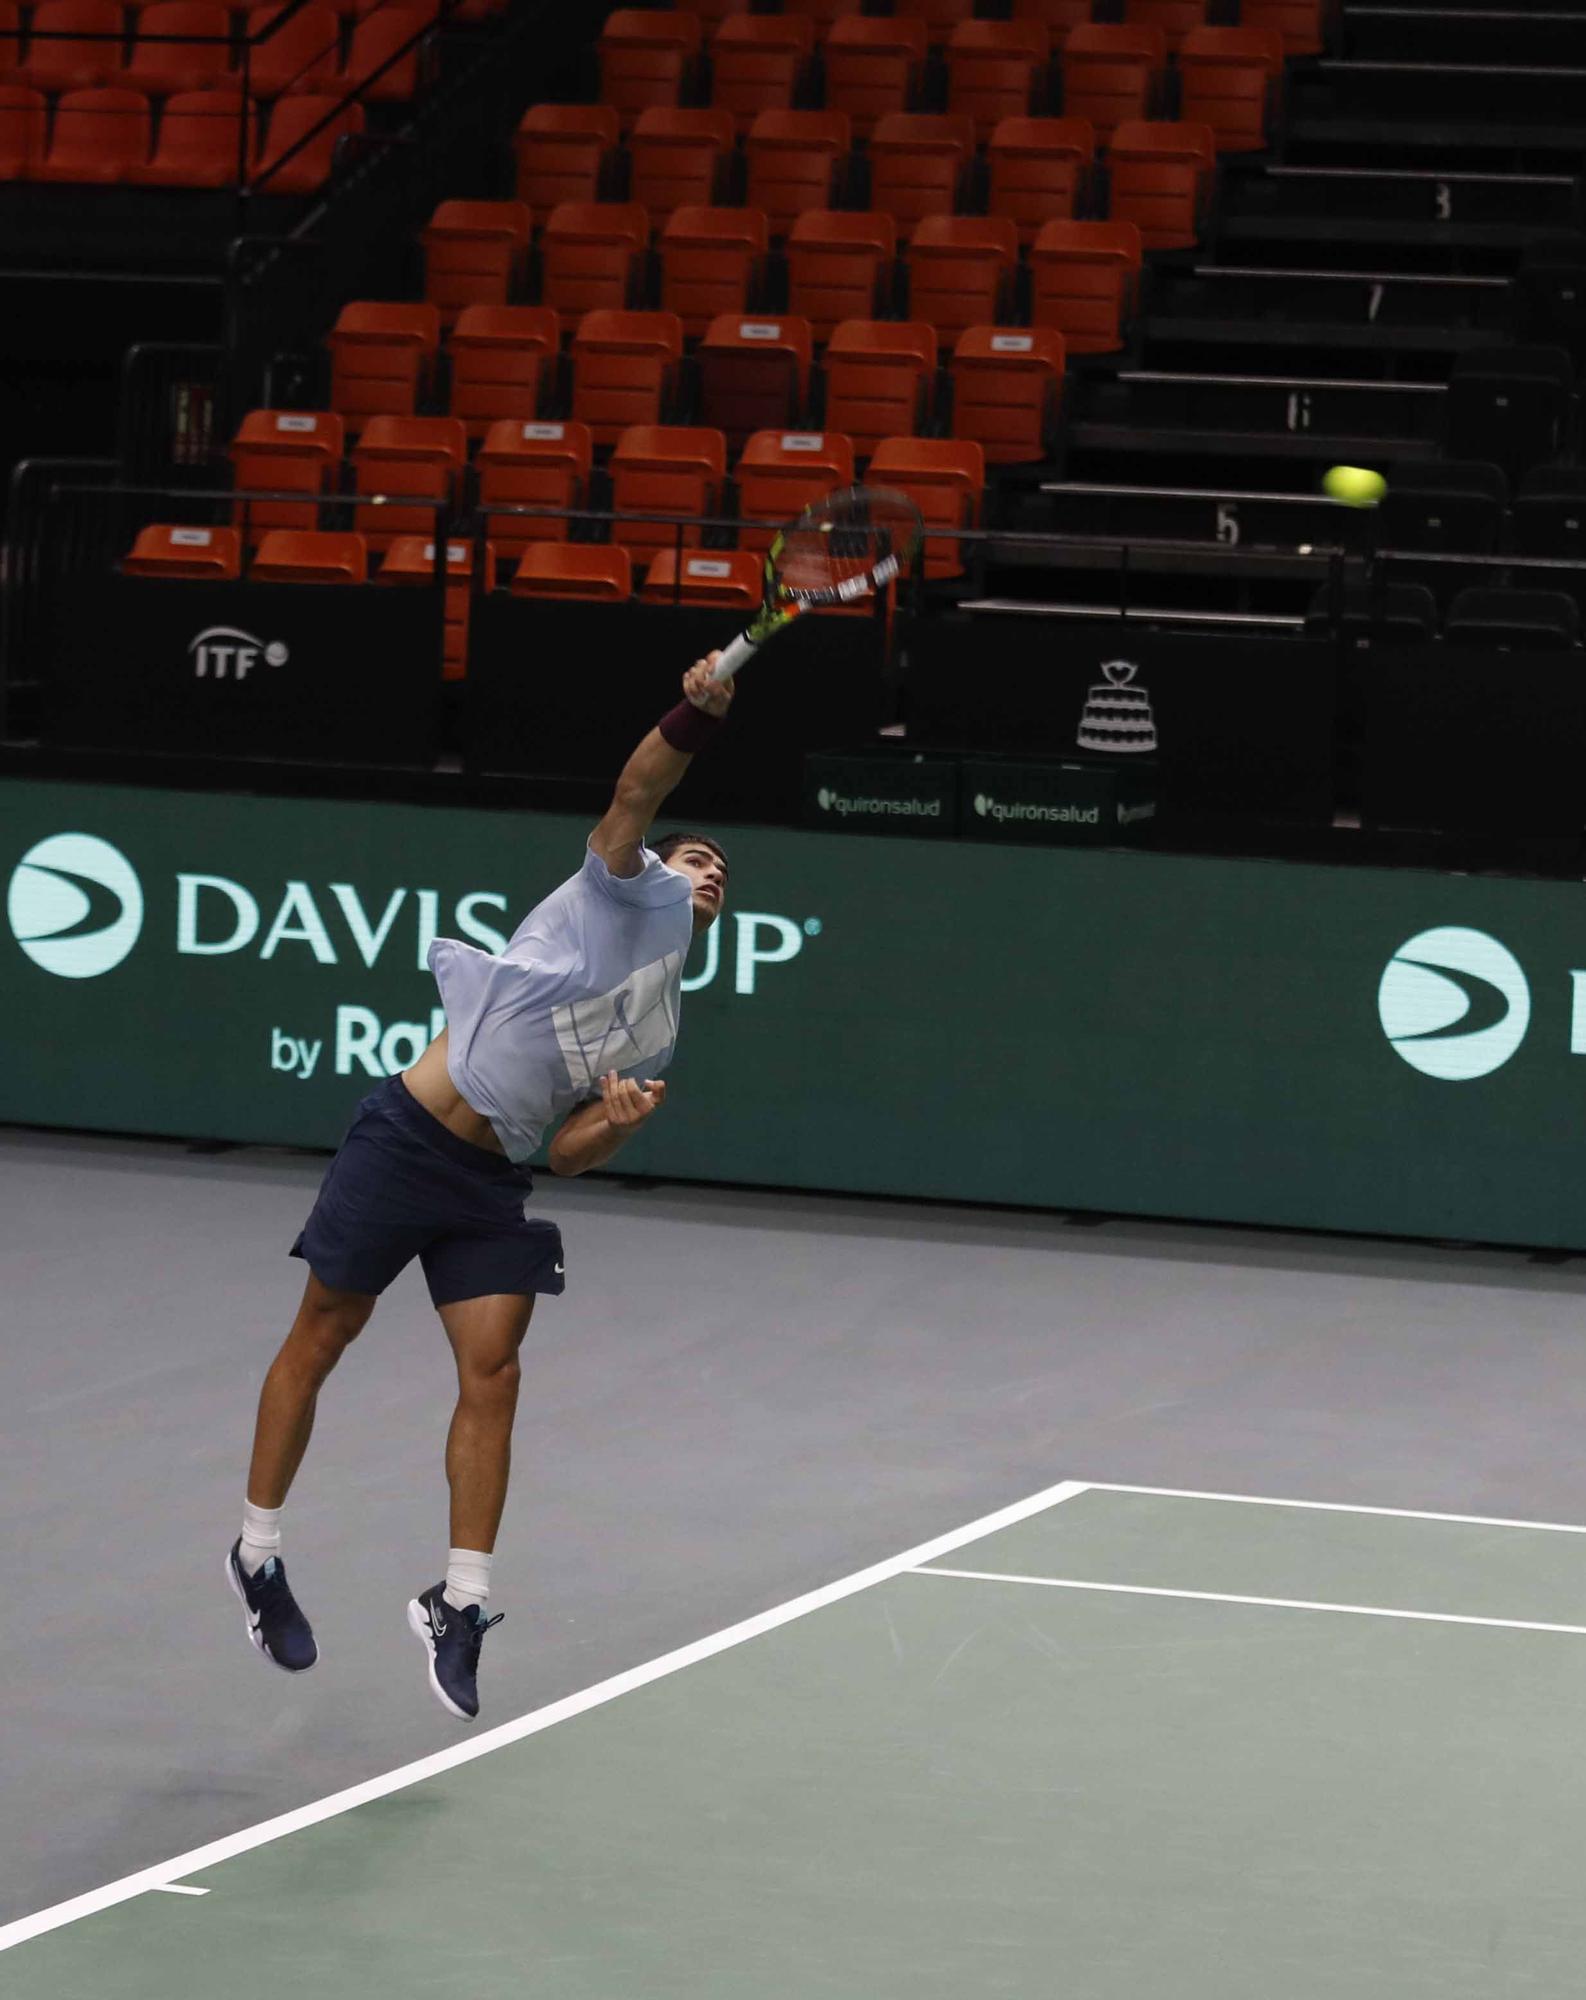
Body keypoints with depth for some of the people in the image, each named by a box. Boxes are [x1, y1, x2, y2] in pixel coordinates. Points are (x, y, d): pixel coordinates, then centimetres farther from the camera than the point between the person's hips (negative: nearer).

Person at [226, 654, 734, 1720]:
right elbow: (636, 793, -18)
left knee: (493, 1375, -7)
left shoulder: (657, 1034, 18)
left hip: (490, 1182, 6)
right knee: (320, 1342, 5)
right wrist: (696, 715, -35)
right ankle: (258, 1549, 19)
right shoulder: (630, 891, 2)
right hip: (407, 1139, -6)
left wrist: (617, 1123, -7)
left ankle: (460, 1606, -1)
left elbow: (568, 1153, 14)